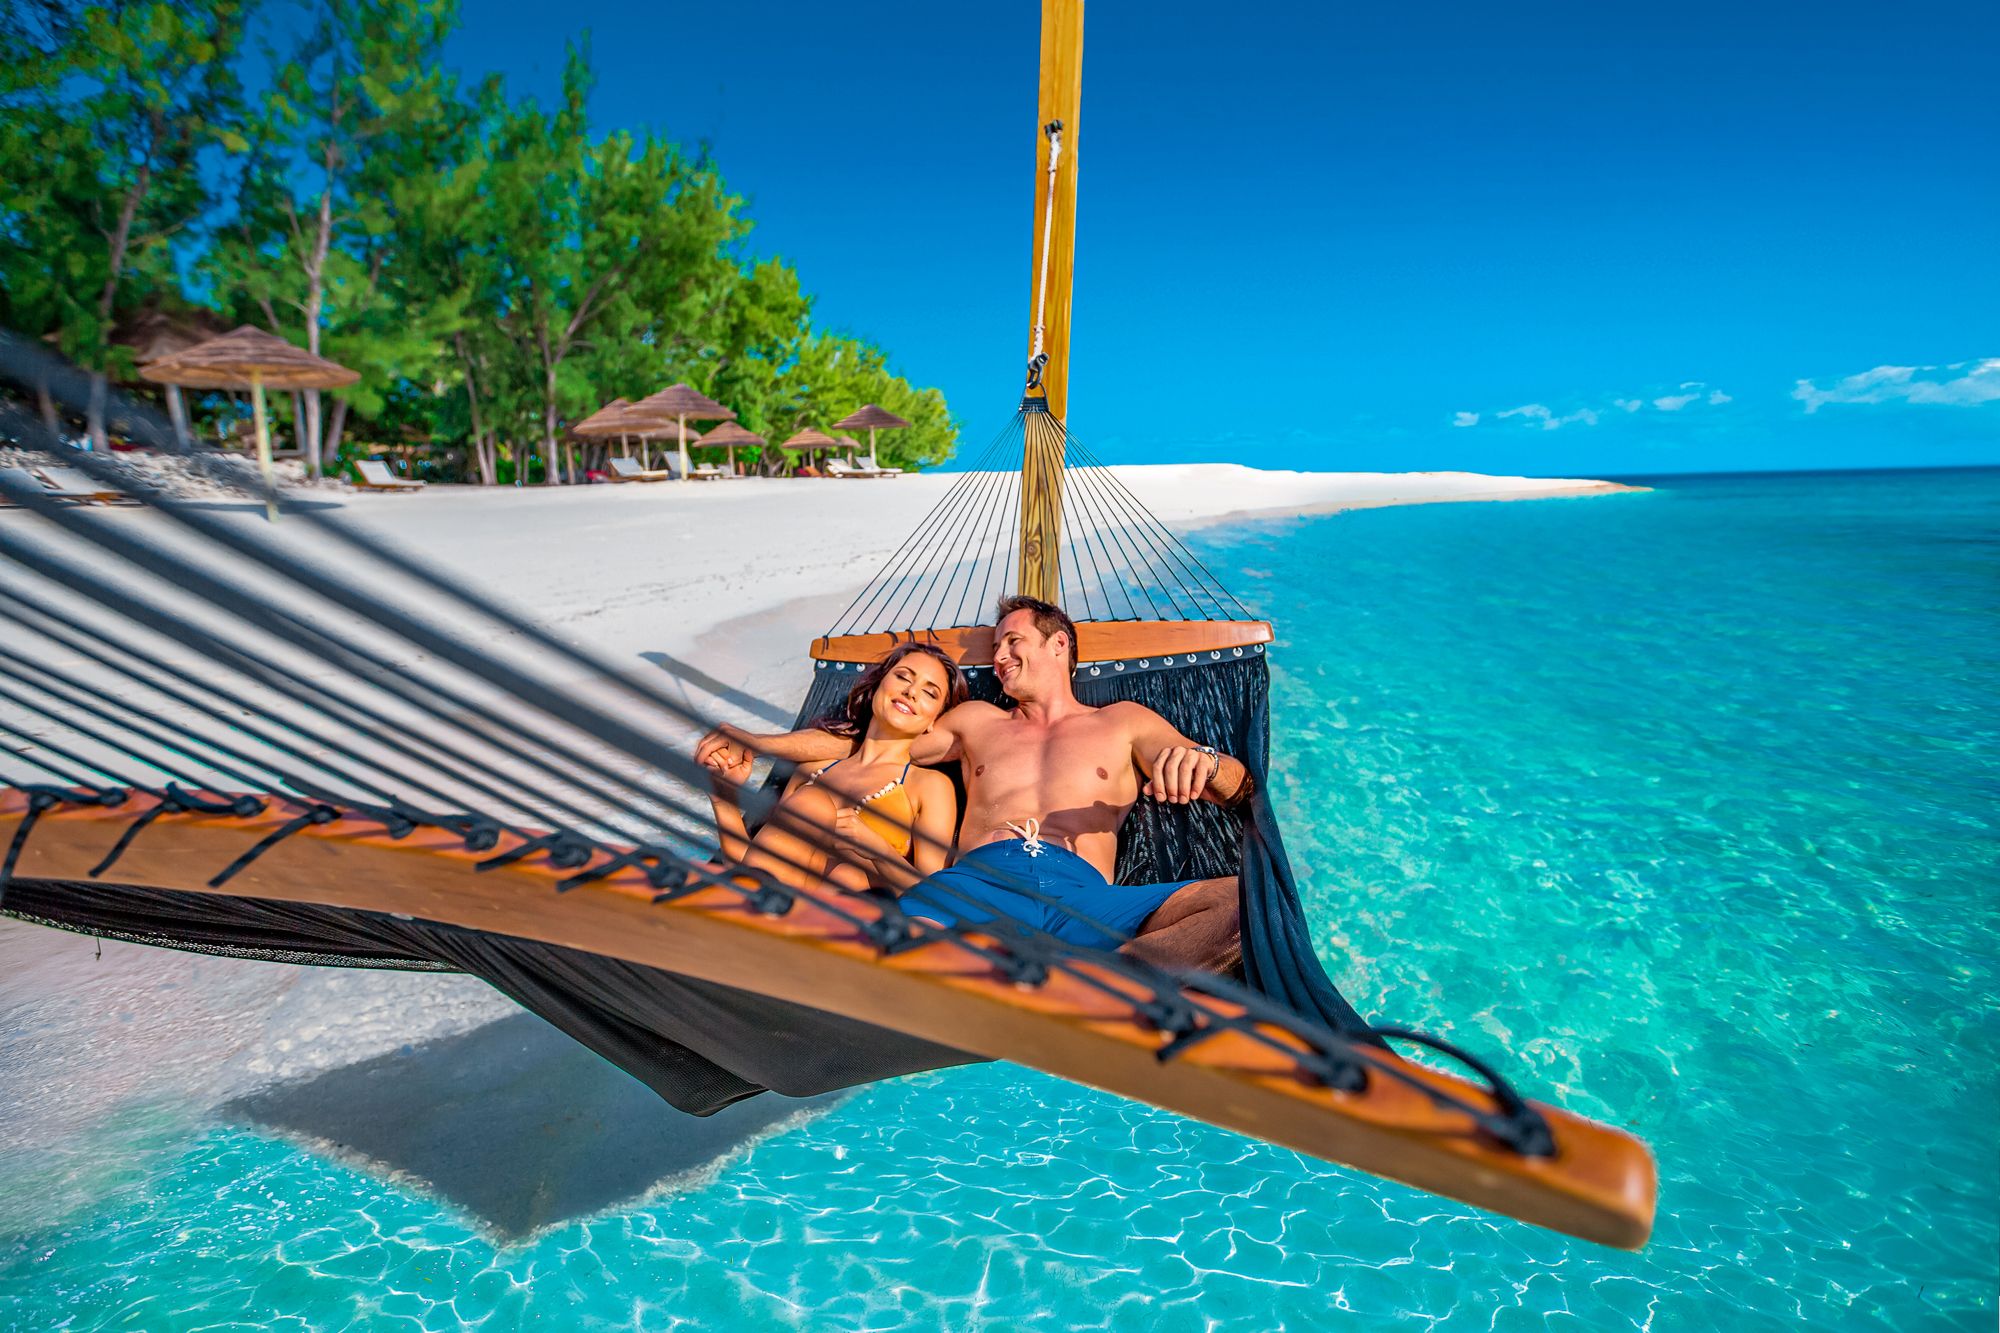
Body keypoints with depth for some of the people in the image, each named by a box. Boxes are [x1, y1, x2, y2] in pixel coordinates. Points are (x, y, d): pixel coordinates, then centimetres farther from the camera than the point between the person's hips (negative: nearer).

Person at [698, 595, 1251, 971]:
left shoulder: (1123, 723, 26)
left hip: (1083, 898, 0)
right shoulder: (976, 721, 34)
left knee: (1250, 899, -32)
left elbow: (1239, 787, 16)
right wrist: (751, 741, 22)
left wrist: (1201, 761, -11)